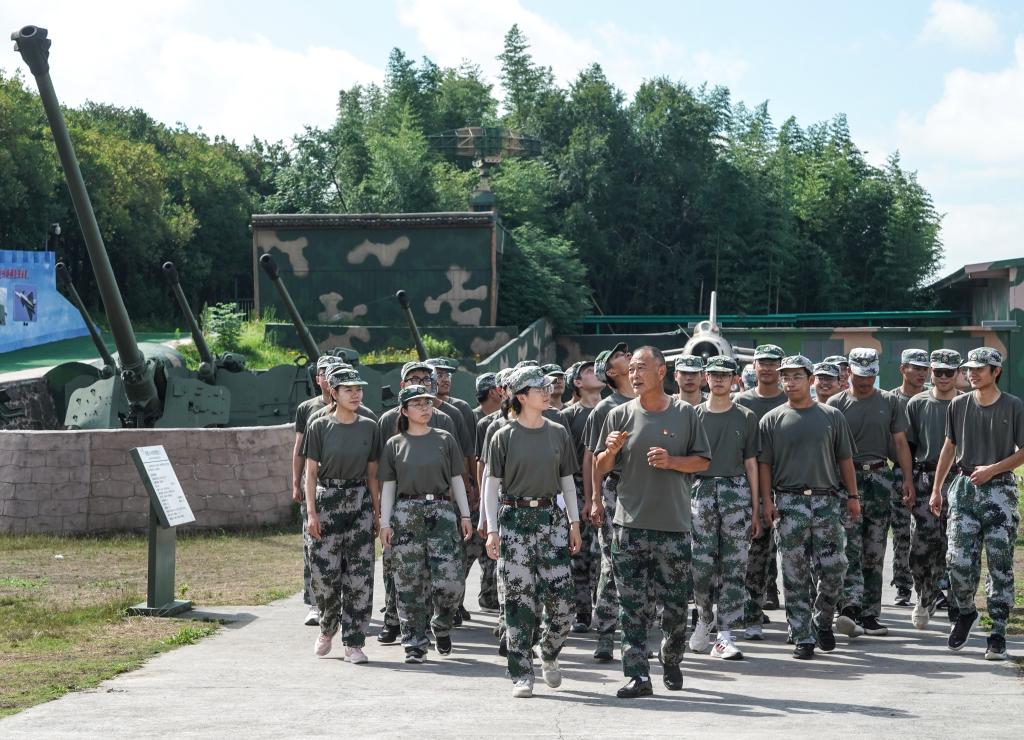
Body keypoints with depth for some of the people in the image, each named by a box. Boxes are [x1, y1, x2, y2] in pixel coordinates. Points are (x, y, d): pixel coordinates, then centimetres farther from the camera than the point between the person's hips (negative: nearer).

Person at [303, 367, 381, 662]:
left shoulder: (369, 427, 6)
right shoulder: (320, 427, -1)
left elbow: (372, 474, 9)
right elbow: (311, 472, 0)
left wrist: (377, 513, 5)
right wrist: (311, 512, -8)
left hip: (360, 501, 2)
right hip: (327, 500, -2)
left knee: (359, 576, -2)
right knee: (325, 573, -2)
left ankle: (354, 643, 3)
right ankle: (327, 629, 25)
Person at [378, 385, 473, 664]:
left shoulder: (445, 440, 9)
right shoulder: (394, 445, 8)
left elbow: (457, 479, 11)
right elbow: (388, 486, 7)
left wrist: (465, 515, 6)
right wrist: (385, 523, 0)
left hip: (441, 512, 0)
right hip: (406, 514, 0)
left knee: (449, 579, -9)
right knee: (410, 584, -1)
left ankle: (441, 625, 19)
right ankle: (415, 644, 6)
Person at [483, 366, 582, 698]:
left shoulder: (558, 433, 10)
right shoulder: (504, 436, 0)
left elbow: (567, 481, 15)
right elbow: (491, 484, 2)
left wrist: (574, 522, 10)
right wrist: (492, 530, -4)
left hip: (550, 517, 3)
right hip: (514, 518, -3)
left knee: (561, 595, -5)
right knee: (519, 599, -3)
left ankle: (549, 654, 22)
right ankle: (522, 675, 3)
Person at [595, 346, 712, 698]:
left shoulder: (685, 414, 4)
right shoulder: (620, 415, 7)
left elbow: (702, 461, 6)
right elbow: (601, 467, 10)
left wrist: (671, 461, -11)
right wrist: (611, 451, -12)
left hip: (673, 523, -1)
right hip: (629, 523, 1)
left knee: (675, 603, 6)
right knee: (632, 605, -3)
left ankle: (671, 663, 28)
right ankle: (638, 675, -3)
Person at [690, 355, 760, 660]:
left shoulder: (746, 417, 11)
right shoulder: (693, 415, 9)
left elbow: (751, 464, 11)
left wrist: (755, 509, 7)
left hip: (737, 491, 1)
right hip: (701, 490, -1)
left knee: (735, 566, -4)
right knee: (701, 563, -8)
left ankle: (725, 636, -3)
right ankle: (703, 618, 18)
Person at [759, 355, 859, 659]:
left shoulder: (831, 416, 9)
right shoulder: (772, 420, 6)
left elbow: (845, 459, 12)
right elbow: (764, 463, 4)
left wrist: (853, 496, 8)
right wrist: (767, 500, -6)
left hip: (827, 500, 1)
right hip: (789, 503, -1)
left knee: (834, 569, -3)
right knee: (795, 575, -1)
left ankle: (822, 621, 21)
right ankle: (803, 638, 3)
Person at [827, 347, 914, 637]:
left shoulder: (890, 402, 10)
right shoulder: (836, 404, 4)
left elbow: (900, 442, 11)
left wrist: (908, 479, 2)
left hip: (880, 477, 3)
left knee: (875, 551, 5)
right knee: (850, 546, -15)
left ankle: (869, 614, 9)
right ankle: (851, 605, -26)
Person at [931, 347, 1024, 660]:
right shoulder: (958, 405, 8)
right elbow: (950, 447, 16)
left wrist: (992, 469, -14)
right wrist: (936, 489, 14)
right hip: (964, 487, 2)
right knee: (958, 562, -5)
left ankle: (998, 634, 4)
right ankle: (965, 613, 22)